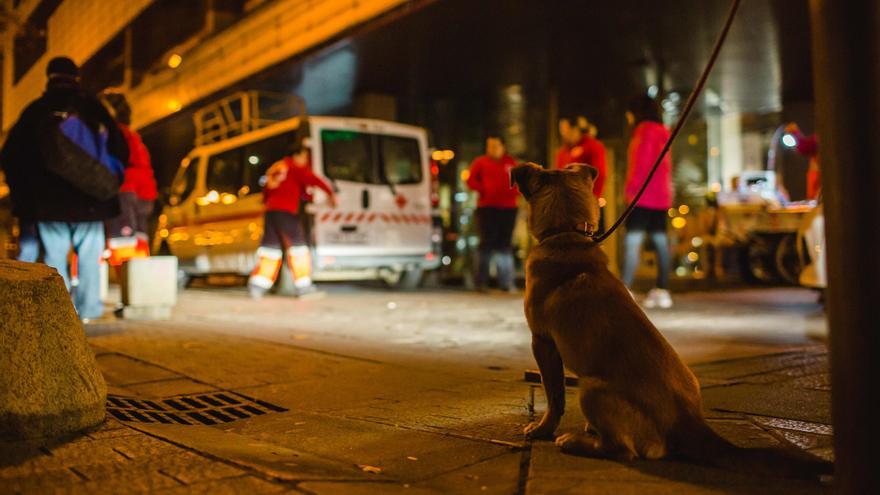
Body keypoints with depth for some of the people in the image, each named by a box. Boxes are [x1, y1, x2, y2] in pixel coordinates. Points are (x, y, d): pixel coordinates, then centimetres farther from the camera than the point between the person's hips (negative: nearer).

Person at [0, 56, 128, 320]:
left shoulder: (35, 111, 5)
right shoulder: (94, 108, 3)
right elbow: (119, 152, 3)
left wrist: (22, 194, 17)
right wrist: (108, 185, 15)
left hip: (48, 200, 0)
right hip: (90, 201, 0)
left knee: (55, 254, 3)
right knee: (89, 256, 5)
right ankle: (88, 308, 4)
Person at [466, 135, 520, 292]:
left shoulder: (511, 163, 12)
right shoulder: (480, 162, 6)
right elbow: (471, 180, 4)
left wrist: (514, 191, -3)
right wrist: (484, 189, -9)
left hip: (508, 208, 3)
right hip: (487, 208, -3)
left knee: (505, 244, 6)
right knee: (487, 242, -7)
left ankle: (506, 282, 10)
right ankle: (481, 281, -3)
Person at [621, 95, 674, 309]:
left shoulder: (645, 130, -6)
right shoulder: (663, 132, 20)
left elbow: (642, 162, -15)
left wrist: (632, 188, -15)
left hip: (643, 196, -9)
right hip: (661, 197, 10)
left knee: (632, 241, -14)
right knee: (660, 242, 7)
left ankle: (625, 290, -21)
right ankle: (662, 291, 8)